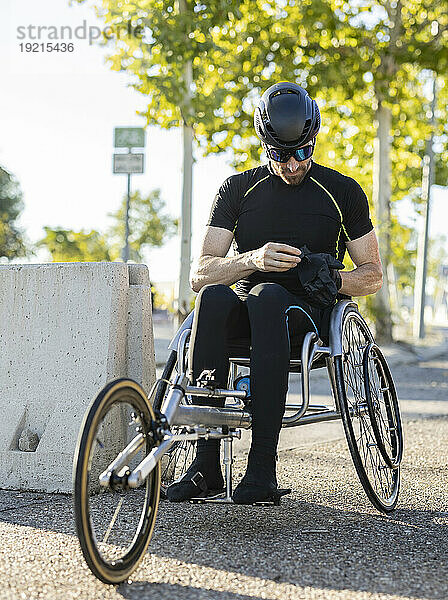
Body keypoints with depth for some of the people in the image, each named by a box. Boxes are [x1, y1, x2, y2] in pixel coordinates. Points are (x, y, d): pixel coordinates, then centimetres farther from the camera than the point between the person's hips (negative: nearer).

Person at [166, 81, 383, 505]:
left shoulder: (342, 192, 7)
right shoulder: (238, 190, 10)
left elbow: (372, 276, 11)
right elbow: (200, 275, 2)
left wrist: (332, 278, -12)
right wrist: (253, 259, -18)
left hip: (306, 315, -2)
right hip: (245, 317, 2)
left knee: (267, 296, -38)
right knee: (213, 297, -35)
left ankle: (262, 466, -43)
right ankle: (206, 463, -35)